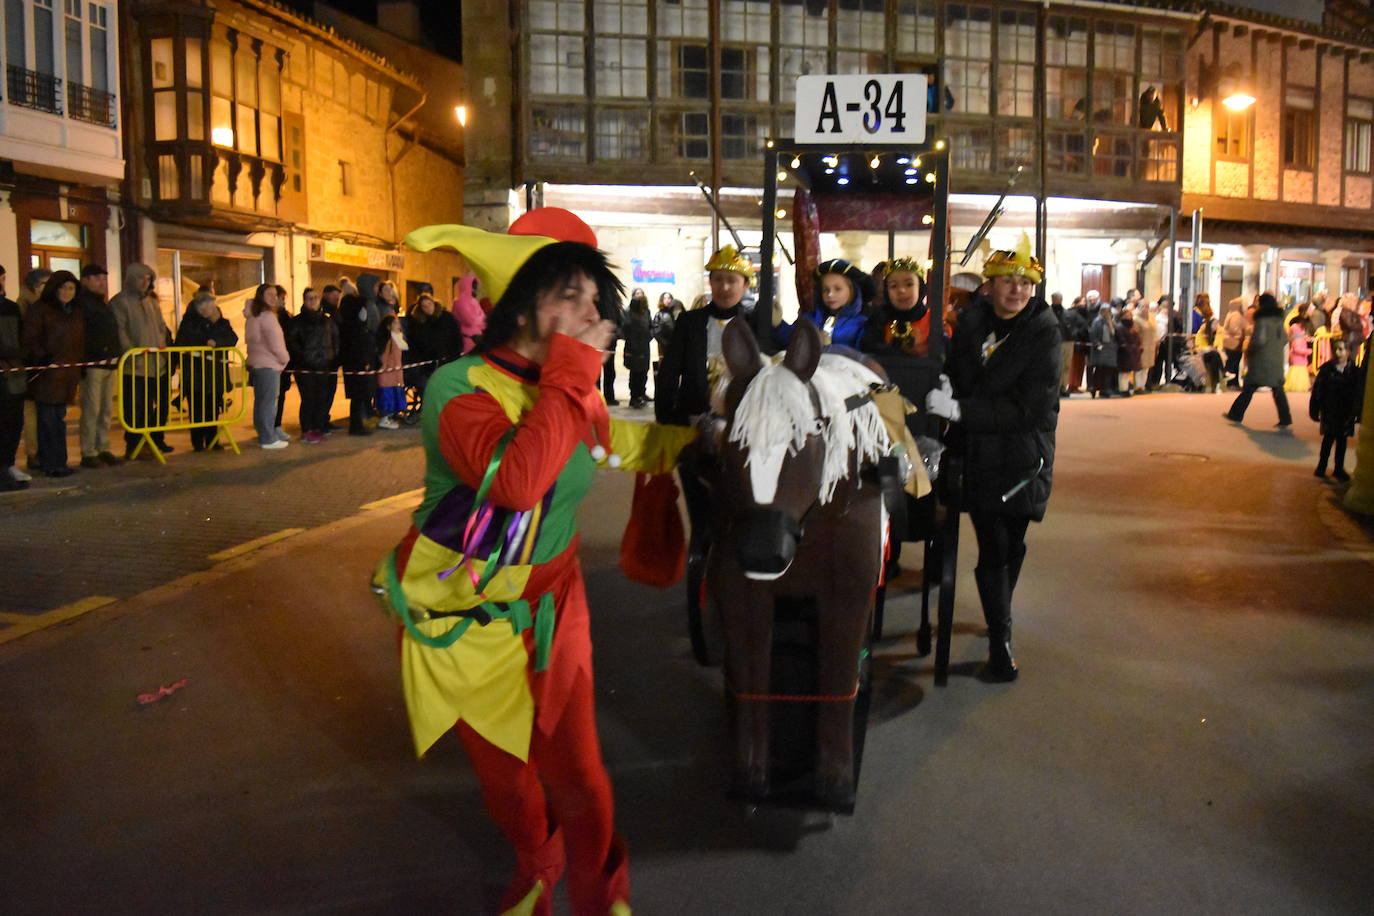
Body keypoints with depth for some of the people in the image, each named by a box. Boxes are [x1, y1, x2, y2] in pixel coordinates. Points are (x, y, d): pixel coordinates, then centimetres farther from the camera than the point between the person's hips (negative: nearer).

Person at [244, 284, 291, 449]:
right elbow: (276, 344, -18)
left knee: (260, 402, 13)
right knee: (269, 403, -4)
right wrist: (285, 359, 0)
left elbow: (250, 340, 15)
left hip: (255, 363, 9)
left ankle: (263, 435, 21)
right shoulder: (267, 316, -15)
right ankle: (268, 439, -1)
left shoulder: (252, 316, 12)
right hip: (269, 365, -9)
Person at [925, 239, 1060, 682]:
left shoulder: (1044, 332, -10)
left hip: (1024, 453, -1)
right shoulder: (971, 321, 1)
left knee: (1011, 545, 13)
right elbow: (956, 375, 16)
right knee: (993, 548, -5)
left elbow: (1030, 406, -18)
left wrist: (960, 410, -22)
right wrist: (945, 391, -7)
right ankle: (1000, 642, 4)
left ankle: (999, 620, 38)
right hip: (978, 453, 1)